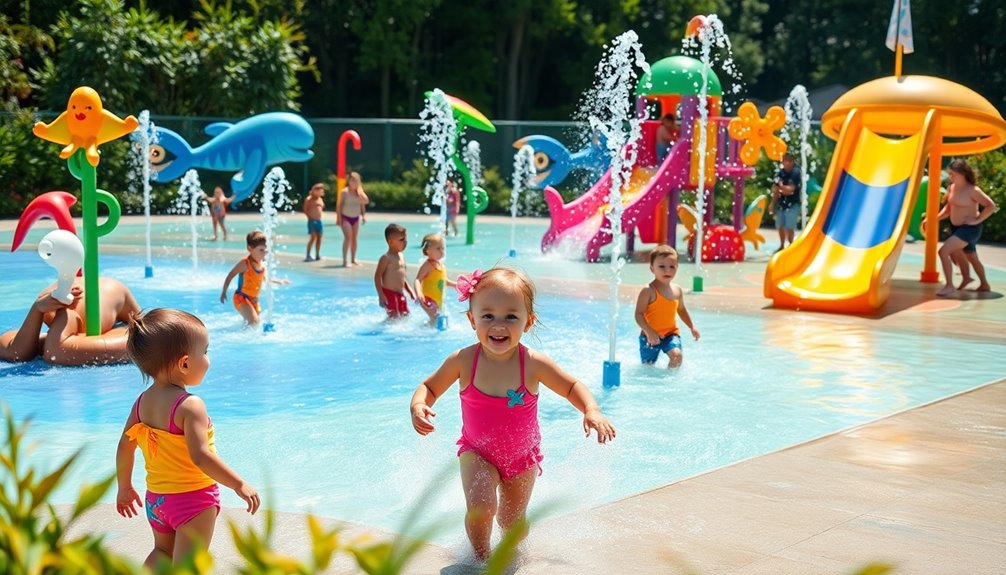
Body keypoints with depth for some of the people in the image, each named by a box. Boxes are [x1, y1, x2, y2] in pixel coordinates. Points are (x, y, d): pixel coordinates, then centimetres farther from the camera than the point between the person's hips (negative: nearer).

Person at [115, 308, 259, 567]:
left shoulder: (142, 401, 0)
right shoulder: (190, 405, -24)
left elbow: (125, 446, 7)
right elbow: (200, 456, -30)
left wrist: (125, 488, 20)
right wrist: (239, 485, -25)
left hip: (155, 498, 7)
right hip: (193, 498, -7)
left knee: (162, 551, 27)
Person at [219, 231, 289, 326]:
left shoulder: (263, 264, 1)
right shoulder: (245, 264, -20)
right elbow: (230, 276, -10)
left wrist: (278, 281, 24)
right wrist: (224, 292, -7)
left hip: (254, 299, 7)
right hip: (241, 297, -7)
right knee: (254, 322, -23)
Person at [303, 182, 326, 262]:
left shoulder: (320, 199, 16)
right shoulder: (309, 199, -5)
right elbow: (305, 210, -7)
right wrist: (310, 217, -14)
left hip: (319, 221, 7)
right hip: (312, 221, -7)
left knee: (319, 237, 7)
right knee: (313, 237, -13)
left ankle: (317, 255, 14)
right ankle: (308, 255, -11)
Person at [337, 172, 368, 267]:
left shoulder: (359, 192, 5)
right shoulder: (345, 192, -8)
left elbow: (365, 202, -2)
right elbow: (339, 205, -8)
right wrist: (339, 218, -12)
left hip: (356, 218, 5)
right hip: (346, 217, -5)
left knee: (354, 239, 8)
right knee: (348, 237, -16)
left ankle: (353, 260, 18)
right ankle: (344, 261, -18)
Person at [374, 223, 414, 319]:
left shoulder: (401, 256, 13)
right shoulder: (386, 258, -12)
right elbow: (377, 276, -15)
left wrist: (410, 291, 19)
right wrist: (381, 295, -21)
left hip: (400, 293, 8)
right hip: (389, 293, -8)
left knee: (405, 316, 9)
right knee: (394, 317, -9)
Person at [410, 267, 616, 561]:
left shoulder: (534, 364, -21)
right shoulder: (463, 361, -20)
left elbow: (572, 387, -7)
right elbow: (430, 387, -4)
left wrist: (592, 411, -26)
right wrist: (418, 406, -26)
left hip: (522, 457, 1)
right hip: (478, 453, -1)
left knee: (513, 523, 15)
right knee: (481, 509, -24)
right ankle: (481, 557, 8)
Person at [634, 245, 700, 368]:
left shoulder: (677, 290, 3)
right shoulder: (648, 291, -15)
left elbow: (681, 309, 21)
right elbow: (639, 314, -18)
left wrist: (692, 327, 15)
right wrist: (649, 331, -29)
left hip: (671, 333, 3)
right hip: (651, 336, -3)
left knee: (677, 355, -22)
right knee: (648, 365, 5)